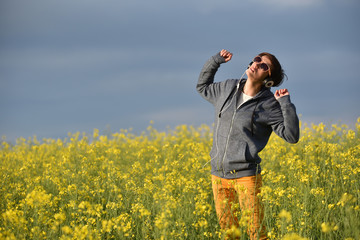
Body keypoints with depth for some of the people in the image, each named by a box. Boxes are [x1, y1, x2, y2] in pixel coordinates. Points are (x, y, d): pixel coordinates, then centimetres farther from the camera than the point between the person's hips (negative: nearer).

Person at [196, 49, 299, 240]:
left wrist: (286, 103, -20)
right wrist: (216, 61, 14)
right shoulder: (228, 89, 7)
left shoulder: (268, 105, -8)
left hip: (245, 175, -5)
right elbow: (203, 87, 27)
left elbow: (291, 136, -12)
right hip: (219, 174, 5)